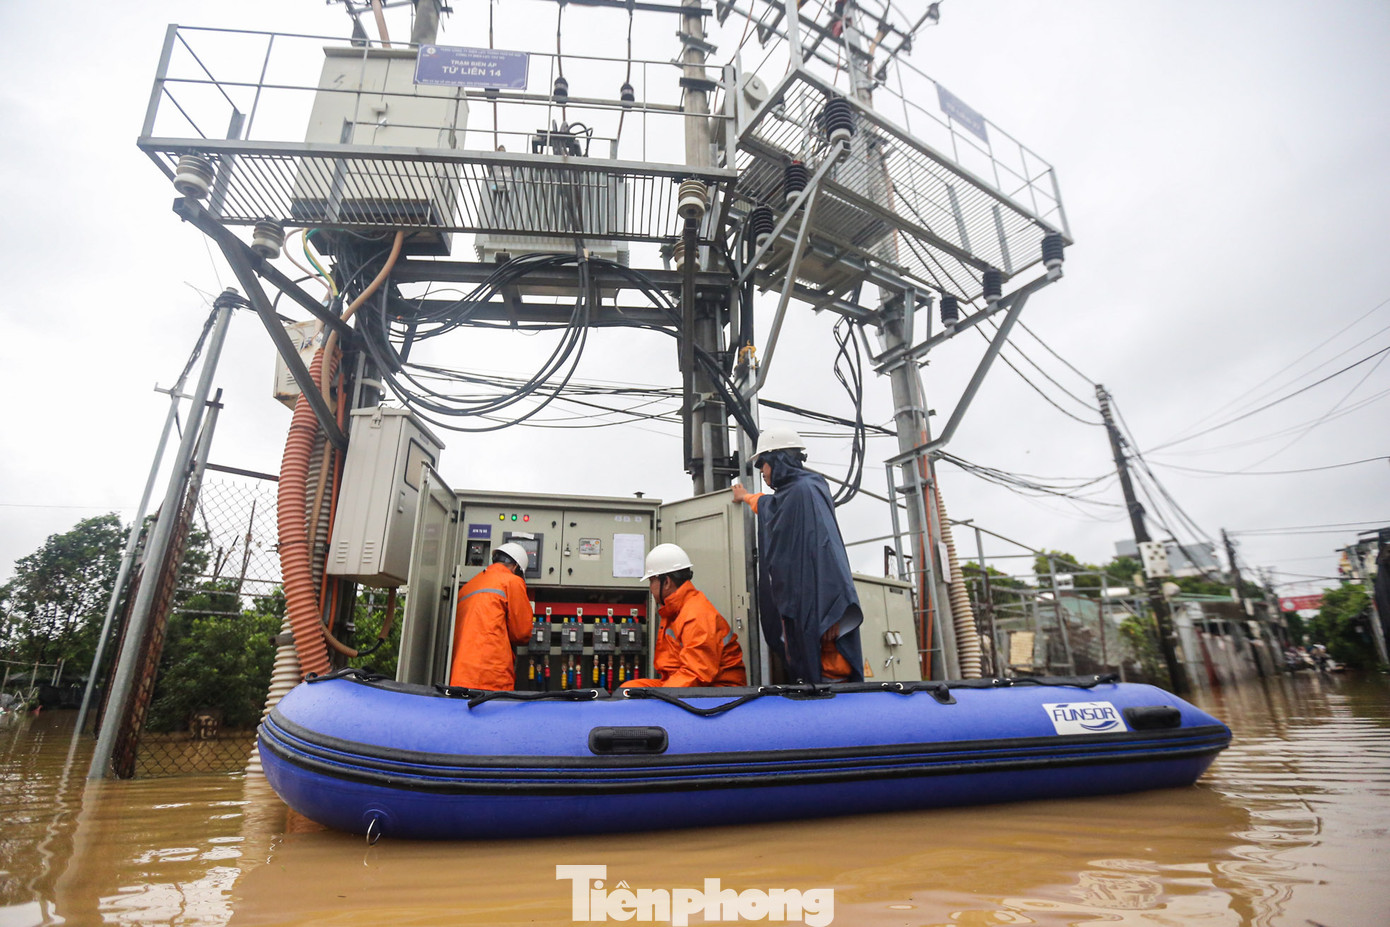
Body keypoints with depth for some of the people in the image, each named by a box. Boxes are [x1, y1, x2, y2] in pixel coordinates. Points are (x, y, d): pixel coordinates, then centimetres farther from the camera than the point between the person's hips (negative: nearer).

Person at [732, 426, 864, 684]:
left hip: (812, 609, -9)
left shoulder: (805, 489, -10)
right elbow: (765, 503, 45)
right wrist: (745, 497, 65)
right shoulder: (784, 495, 18)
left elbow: (823, 548, -21)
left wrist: (830, 613, -28)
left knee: (829, 677, -11)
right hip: (795, 608, 9)